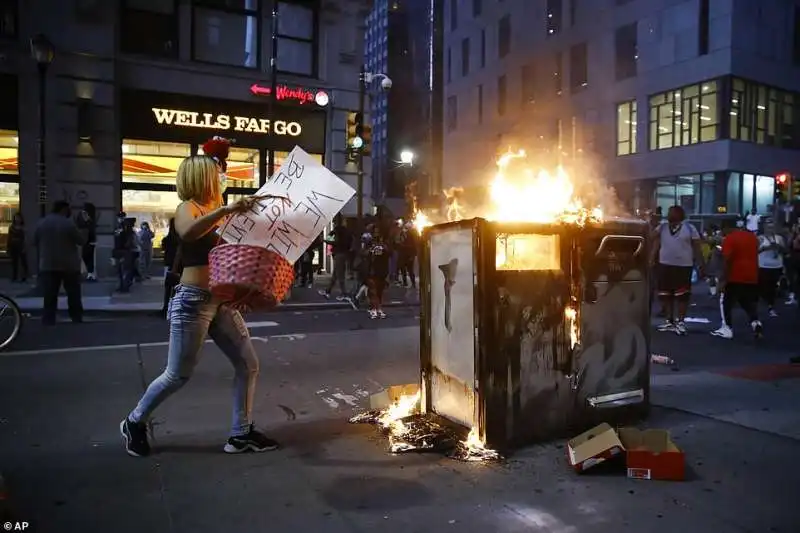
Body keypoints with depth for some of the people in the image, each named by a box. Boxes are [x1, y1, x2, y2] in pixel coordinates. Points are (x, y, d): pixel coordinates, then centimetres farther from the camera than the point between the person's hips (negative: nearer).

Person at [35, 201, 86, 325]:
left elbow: (35, 242, 12)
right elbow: (81, 241, -7)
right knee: (74, 295, 10)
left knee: (49, 297, 4)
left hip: (48, 265, 3)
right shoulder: (68, 223, -11)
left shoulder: (41, 223, 5)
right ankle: (77, 318, 16)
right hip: (69, 265, -3)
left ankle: (47, 321, 0)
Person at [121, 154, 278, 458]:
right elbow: (188, 233, -31)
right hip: (193, 300, -8)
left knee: (248, 364, 4)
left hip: (221, 301, 8)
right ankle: (134, 423, 26)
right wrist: (226, 210, -33)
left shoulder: (215, 211, 16)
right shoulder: (187, 208, -6)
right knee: (178, 375, 1)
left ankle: (240, 434, 14)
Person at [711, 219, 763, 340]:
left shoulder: (729, 238, -11)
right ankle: (756, 323, -2)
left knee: (725, 302, 6)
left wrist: (723, 280, -14)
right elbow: (753, 255, 21)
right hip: (752, 277, 7)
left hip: (735, 278, -7)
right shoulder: (753, 236, 13)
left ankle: (727, 329, 4)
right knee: (750, 303, 18)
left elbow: (728, 261, -16)